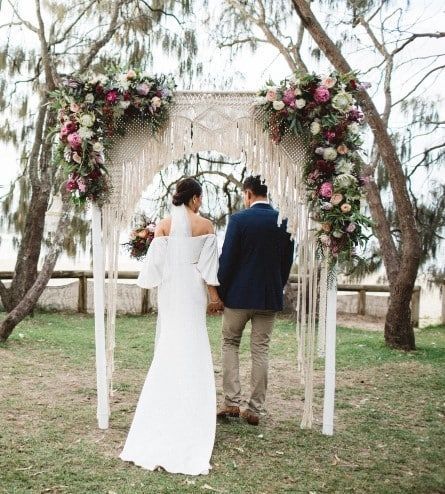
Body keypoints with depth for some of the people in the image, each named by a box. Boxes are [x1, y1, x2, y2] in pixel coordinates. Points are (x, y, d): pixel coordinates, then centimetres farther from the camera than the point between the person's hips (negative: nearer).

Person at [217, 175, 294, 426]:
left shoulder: (239, 219, -10)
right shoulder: (284, 222, 1)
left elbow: (227, 259, -10)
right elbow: (287, 262, 6)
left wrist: (219, 291, 0)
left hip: (238, 294, -3)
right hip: (270, 296, 3)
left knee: (230, 344, 15)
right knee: (261, 351, 9)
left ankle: (232, 402, 9)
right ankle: (254, 408, 13)